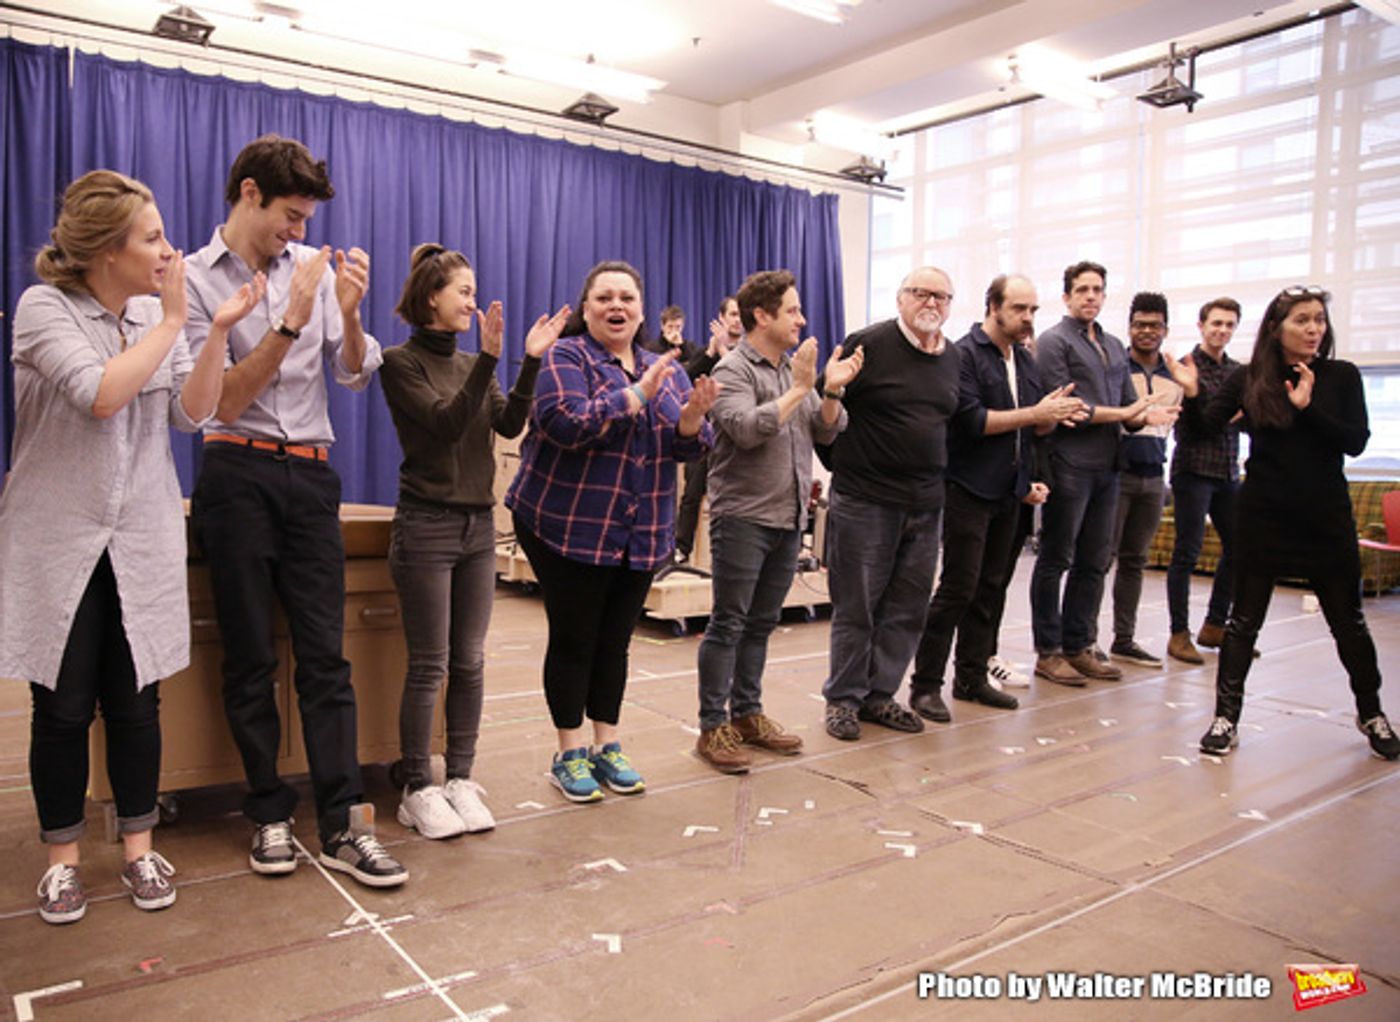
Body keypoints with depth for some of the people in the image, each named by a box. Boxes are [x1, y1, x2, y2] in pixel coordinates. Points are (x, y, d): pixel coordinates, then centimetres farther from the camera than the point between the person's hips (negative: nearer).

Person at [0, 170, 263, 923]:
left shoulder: (157, 313, 6)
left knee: (136, 700, 6)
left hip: (141, 539, 3)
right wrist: (171, 322, -14)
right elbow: (100, 393, -21)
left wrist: (219, 331, -11)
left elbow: (191, 414, -1)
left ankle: (138, 847, 21)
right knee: (63, 708, 5)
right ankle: (62, 857, 22)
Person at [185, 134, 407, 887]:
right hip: (238, 477, -2)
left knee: (325, 653, 0)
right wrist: (291, 321, -16)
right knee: (250, 657, 6)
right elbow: (222, 402, -8)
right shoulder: (195, 278, -1)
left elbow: (357, 376, 6)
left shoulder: (315, 267, 7)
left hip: (310, 474, 2)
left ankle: (343, 824, 4)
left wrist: (349, 311, -12)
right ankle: (270, 816, 18)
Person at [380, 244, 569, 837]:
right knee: (429, 666, -2)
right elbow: (446, 422, -17)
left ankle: (460, 780, 18)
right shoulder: (400, 362, -4)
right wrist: (489, 358, -24)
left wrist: (531, 361, -12)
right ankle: (418, 790, 10)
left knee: (470, 663, 8)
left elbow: (510, 424, -1)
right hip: (427, 524, -6)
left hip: (478, 524, 6)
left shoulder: (470, 365, 13)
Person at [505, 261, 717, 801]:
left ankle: (606, 746, 24)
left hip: (642, 534, 5)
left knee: (615, 641, 12)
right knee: (573, 640, 3)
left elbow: (691, 445, 4)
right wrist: (637, 395, -23)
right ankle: (570, 753, 16)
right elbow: (565, 422, -22)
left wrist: (694, 415, -18)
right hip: (569, 527, -5)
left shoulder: (665, 368, 11)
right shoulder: (564, 358, -5)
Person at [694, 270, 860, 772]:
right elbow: (747, 429, -23)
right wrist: (799, 389, -18)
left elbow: (826, 431, 9)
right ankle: (713, 727, 6)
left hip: (788, 518, 7)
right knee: (727, 625, -1)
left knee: (761, 624, 14)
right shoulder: (732, 371, -8)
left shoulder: (796, 368, 13)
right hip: (743, 518, -7)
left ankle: (746, 714, 25)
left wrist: (830, 391, -8)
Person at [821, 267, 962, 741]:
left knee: (907, 608, 11)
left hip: (925, 503, 6)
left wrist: (937, 478, 14)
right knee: (856, 605, 3)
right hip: (865, 500, -6)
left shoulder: (952, 358, 12)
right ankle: (843, 698, 17)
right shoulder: (868, 344, -8)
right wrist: (842, 465, -12)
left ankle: (879, 695, 24)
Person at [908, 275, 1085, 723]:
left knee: (992, 588, 11)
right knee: (958, 589, -8)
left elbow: (1034, 427, 18)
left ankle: (972, 677, 22)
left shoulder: (1025, 361, 16)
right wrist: (1035, 413, -16)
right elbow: (971, 420, -19)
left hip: (1008, 493, 8)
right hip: (969, 490, -8)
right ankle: (926, 684, 1)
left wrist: (1056, 415, -4)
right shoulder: (965, 354, -9)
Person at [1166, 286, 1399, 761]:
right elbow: (1206, 424, -9)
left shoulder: (1341, 377, 0)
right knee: (1244, 619, 3)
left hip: (1325, 517, 1)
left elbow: (1356, 441, -8)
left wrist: (1309, 409, -20)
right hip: (1262, 516, -1)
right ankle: (1226, 717, 10)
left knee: (1348, 621, 10)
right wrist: (1193, 393, -27)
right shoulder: (1249, 378, 0)